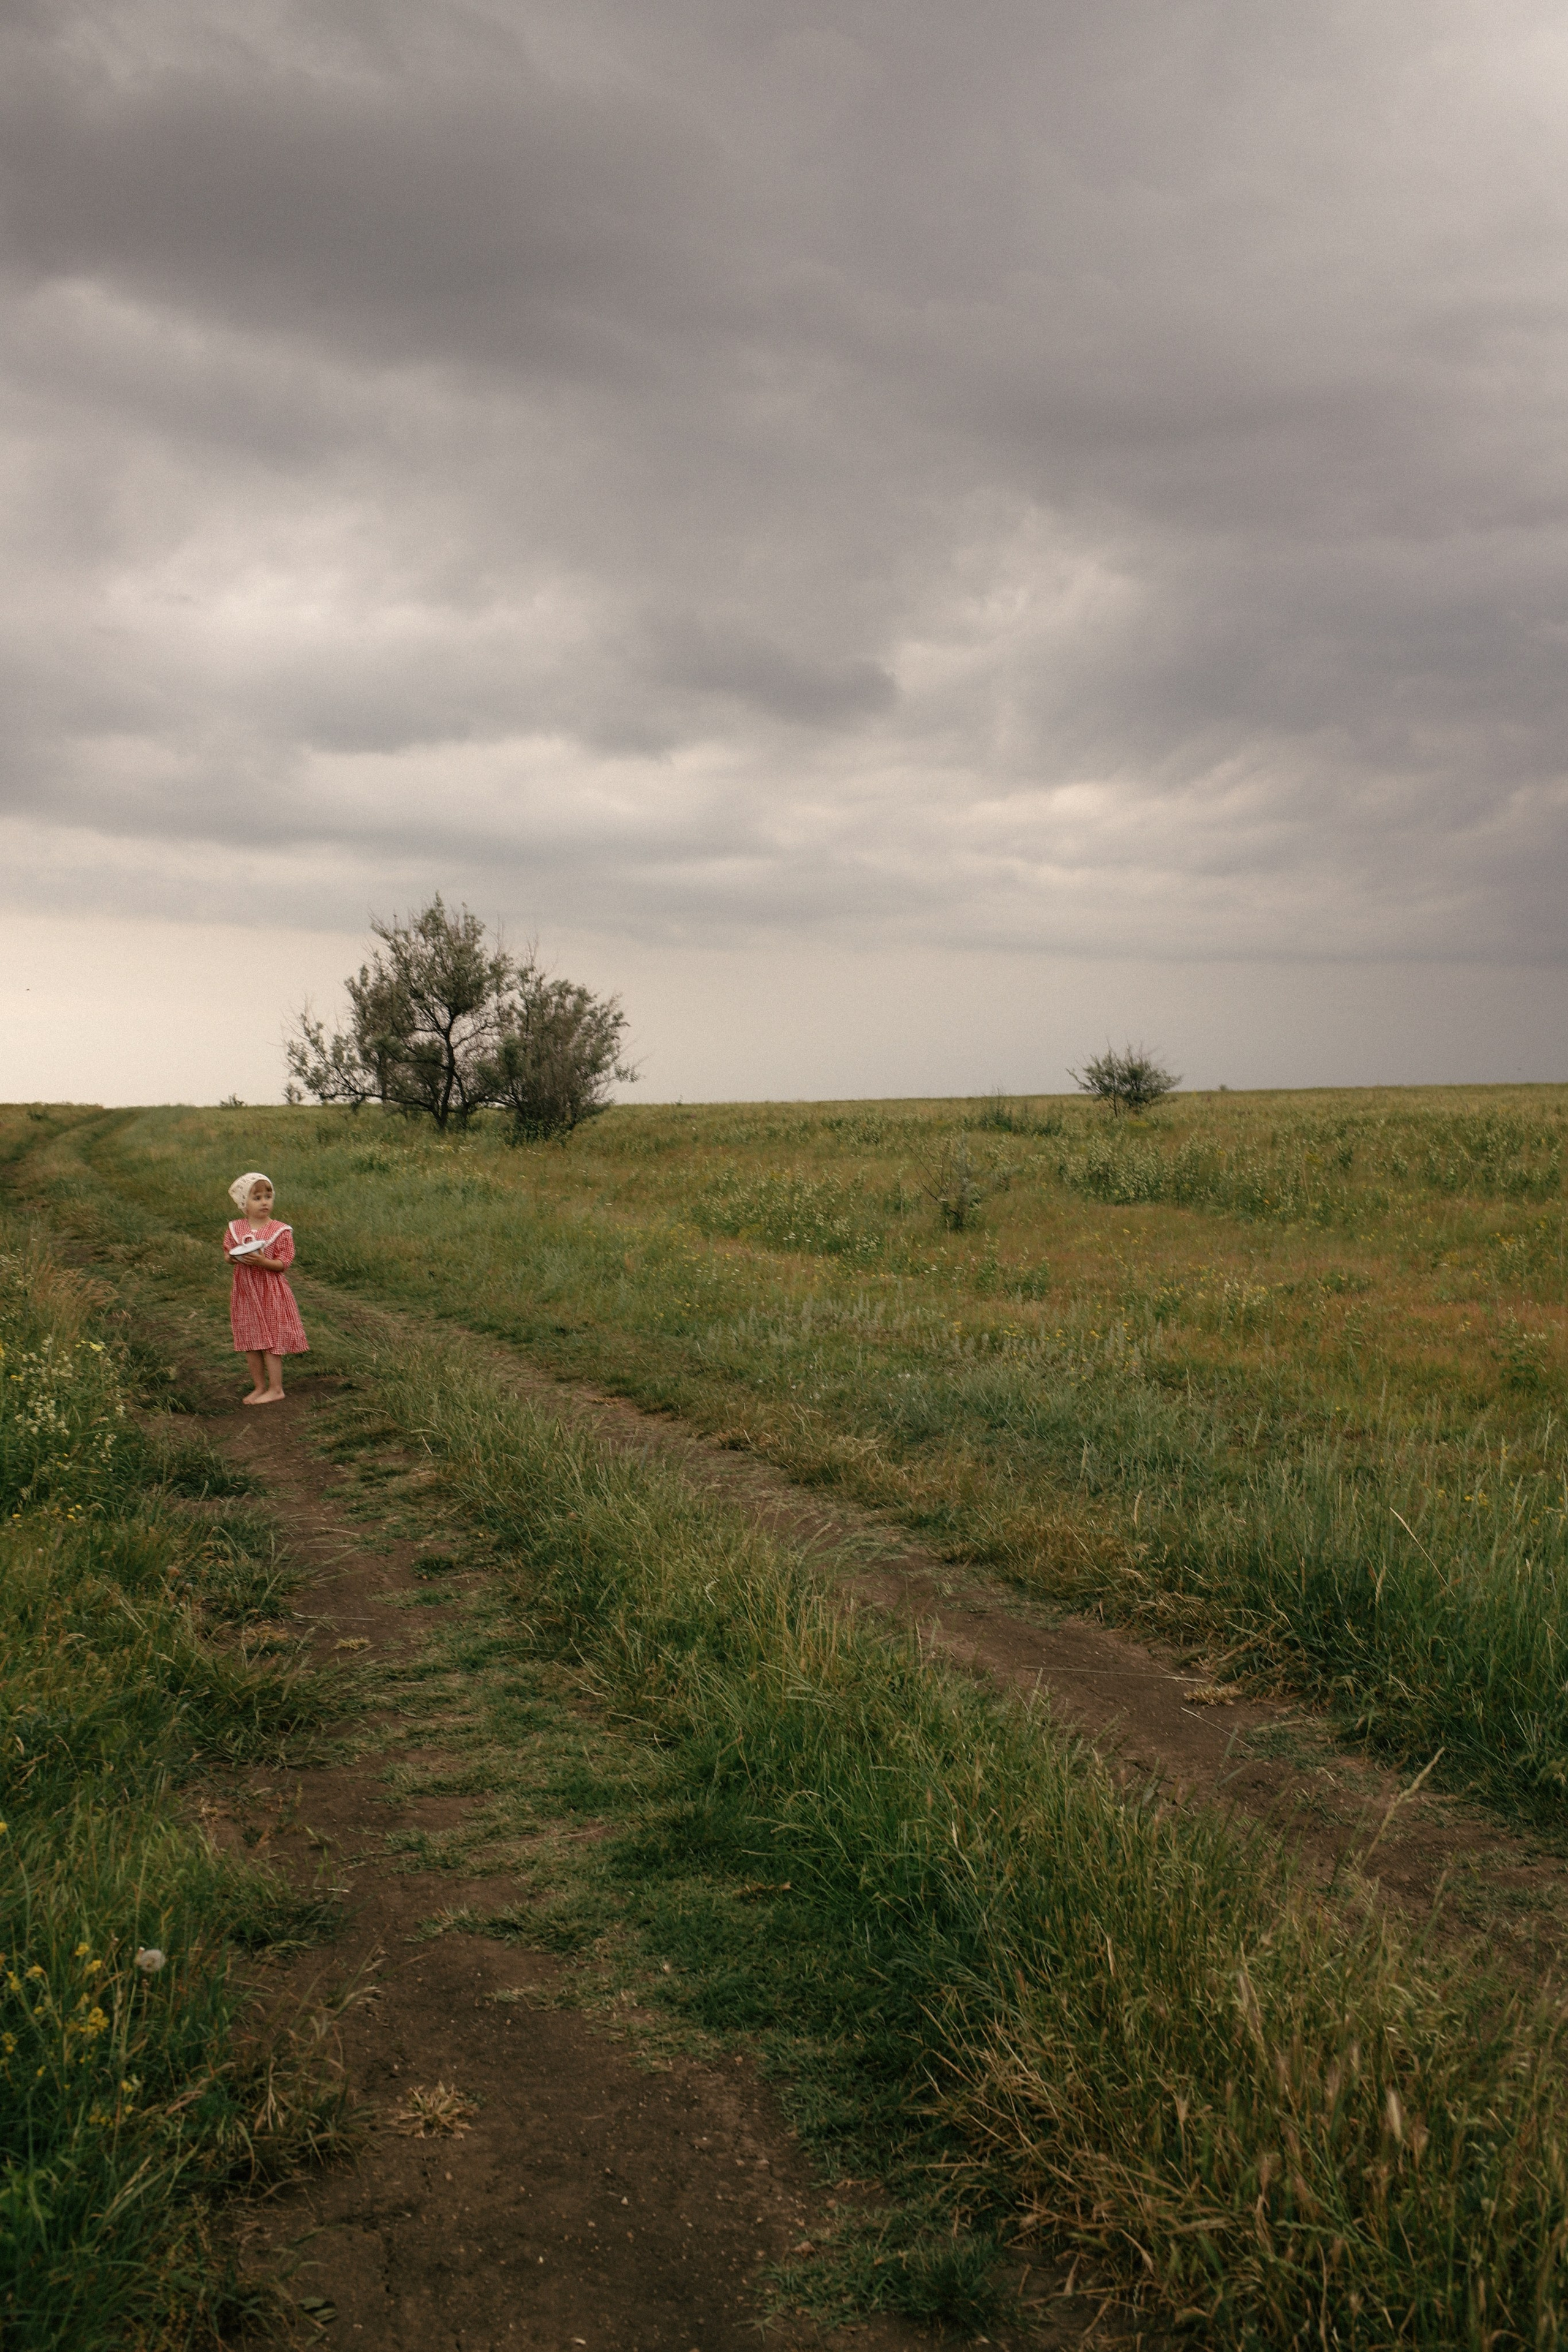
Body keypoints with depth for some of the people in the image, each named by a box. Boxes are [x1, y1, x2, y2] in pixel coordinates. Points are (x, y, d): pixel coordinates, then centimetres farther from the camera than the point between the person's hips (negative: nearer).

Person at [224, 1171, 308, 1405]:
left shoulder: (280, 1231, -9)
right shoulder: (235, 1229, 2)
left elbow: (283, 1263, -11)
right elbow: (227, 1253, 10)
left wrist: (262, 1261, -27)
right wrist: (234, 1258, -13)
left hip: (271, 1292, -4)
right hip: (245, 1291, 4)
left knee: (271, 1342, -1)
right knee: (251, 1342, 11)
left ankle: (276, 1389, 9)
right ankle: (259, 1387, 23)